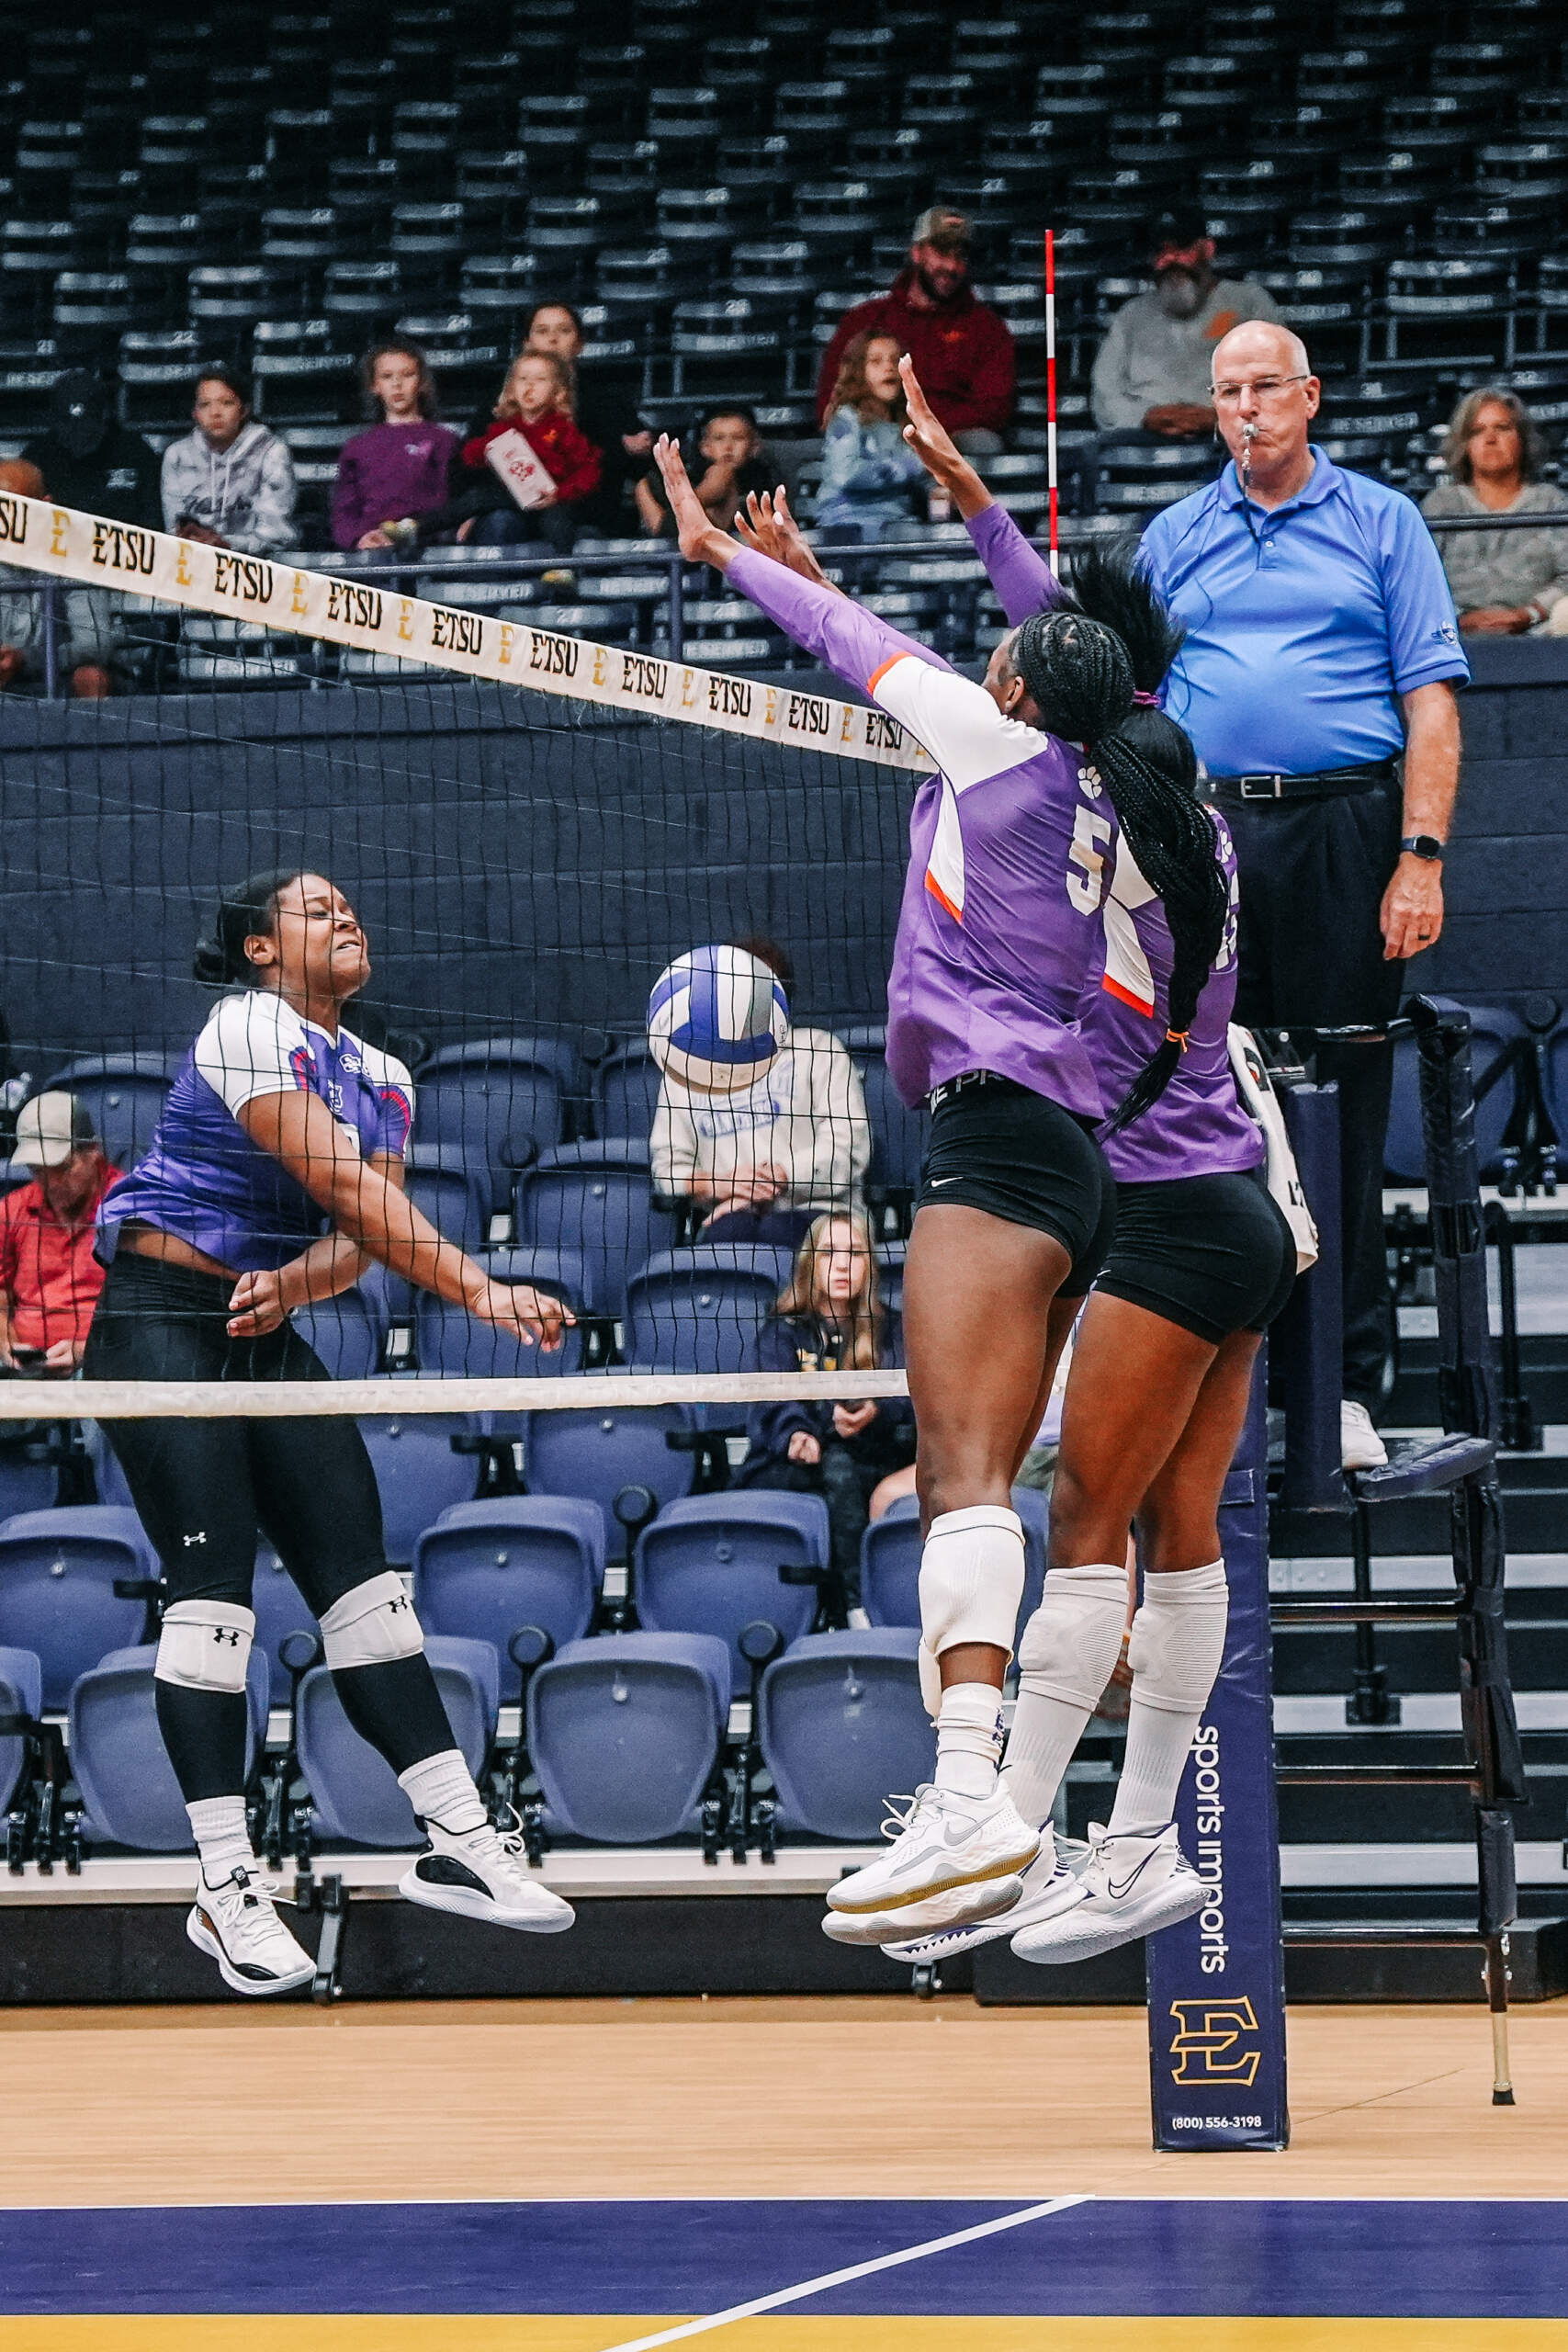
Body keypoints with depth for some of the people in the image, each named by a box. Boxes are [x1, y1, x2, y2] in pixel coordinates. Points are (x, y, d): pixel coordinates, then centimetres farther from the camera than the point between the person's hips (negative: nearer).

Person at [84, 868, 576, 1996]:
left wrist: (293, 1283, -20)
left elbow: (357, 1234, 2)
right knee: (214, 1582, -14)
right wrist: (476, 1289, -26)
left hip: (267, 1334, 8)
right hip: (162, 1321, -8)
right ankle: (225, 1884, -14)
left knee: (359, 1568, -1)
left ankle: (458, 1840, -1)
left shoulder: (380, 1079, 13)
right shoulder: (249, 1028, -13)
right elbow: (345, 1190, -21)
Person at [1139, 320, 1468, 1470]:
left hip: (1343, 832, -2)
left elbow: (1431, 703, 1)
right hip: (1204, 838, 2)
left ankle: (1348, 1385, 1)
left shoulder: (1381, 523, 8)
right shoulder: (1175, 538, 16)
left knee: (1345, 1114, -2)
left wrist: (1421, 858, -9)